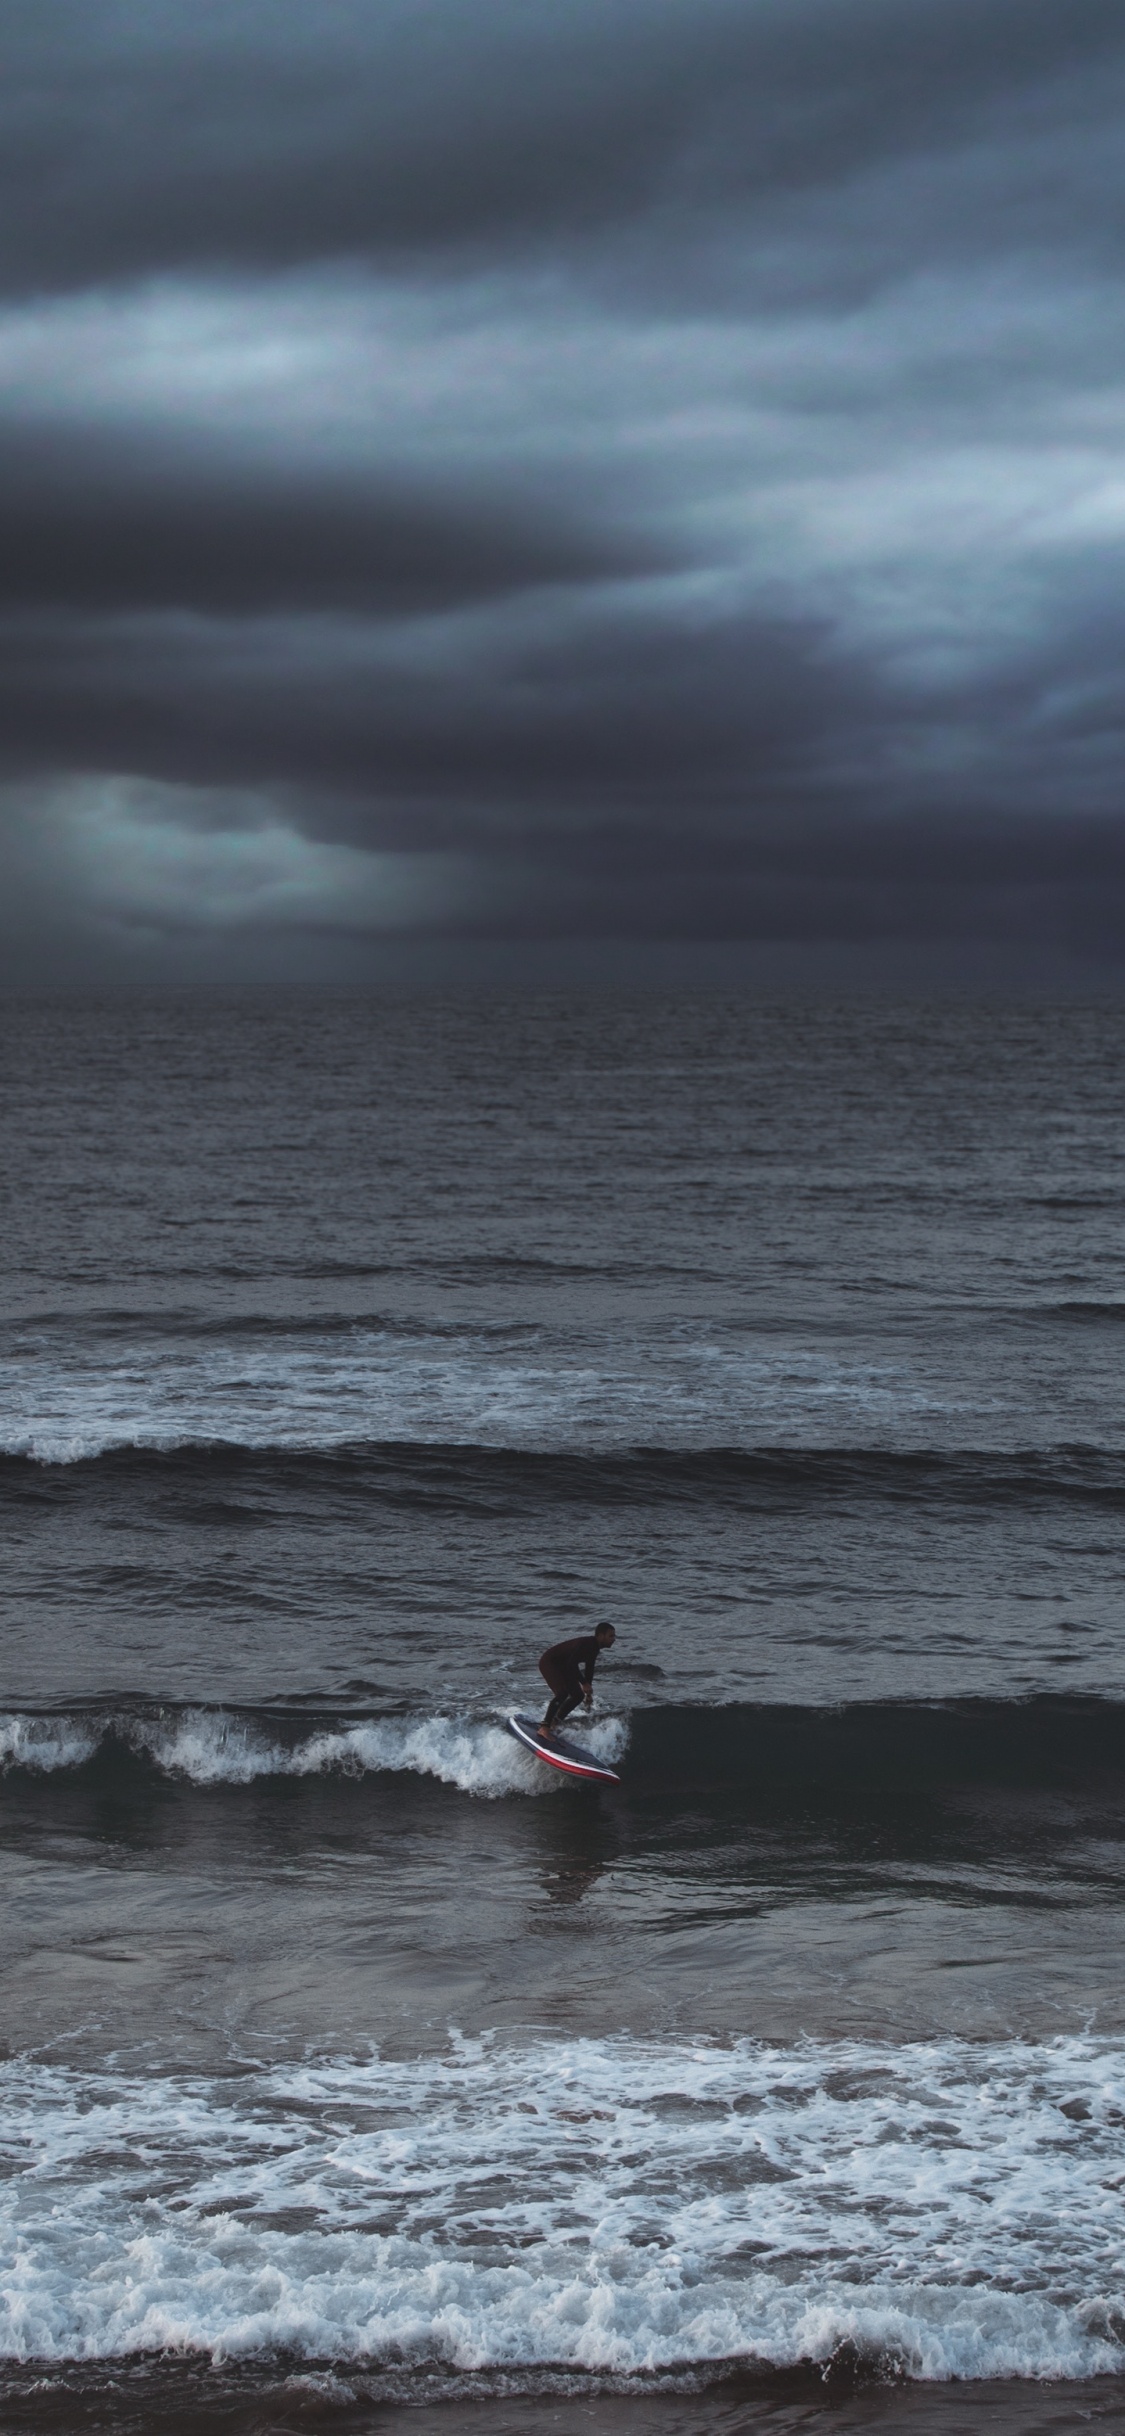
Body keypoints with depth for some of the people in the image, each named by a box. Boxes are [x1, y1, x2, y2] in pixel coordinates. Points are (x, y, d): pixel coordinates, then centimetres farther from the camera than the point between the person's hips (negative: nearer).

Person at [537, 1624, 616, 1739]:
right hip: (549, 1662, -10)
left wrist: (588, 1692, 18)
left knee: (578, 1695, 7)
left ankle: (555, 1723, 15)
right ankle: (544, 1728, -28)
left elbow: (589, 1669, 16)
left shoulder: (594, 1648, 4)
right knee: (563, 1692, -28)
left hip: (562, 1667, 10)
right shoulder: (586, 1643, -26)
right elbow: (572, 1664, -33)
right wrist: (584, 1683, -32)